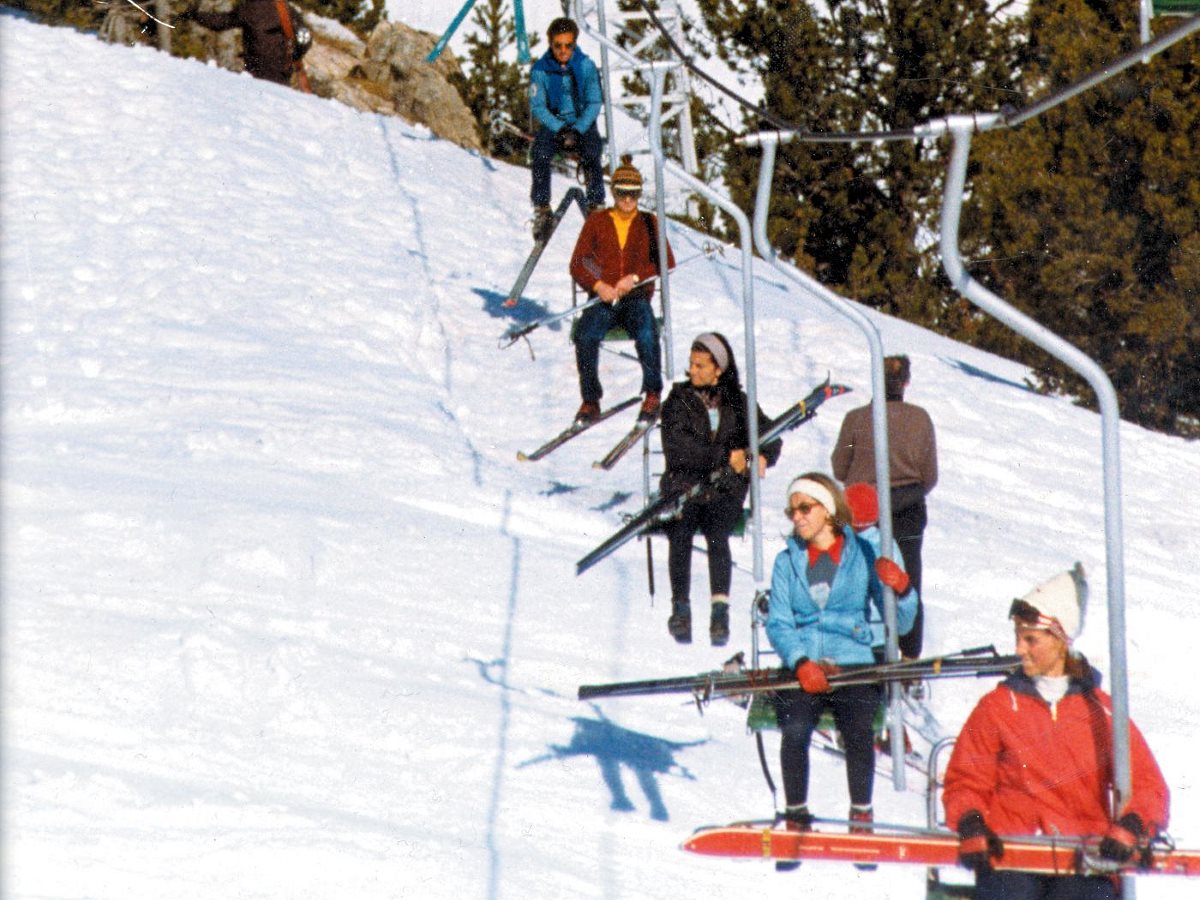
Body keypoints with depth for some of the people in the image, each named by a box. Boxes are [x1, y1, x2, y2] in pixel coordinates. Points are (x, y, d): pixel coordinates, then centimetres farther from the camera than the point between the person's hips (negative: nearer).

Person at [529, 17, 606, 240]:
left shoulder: (586, 66, -6)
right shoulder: (541, 69, -7)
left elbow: (594, 103, -4)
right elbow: (537, 106, -5)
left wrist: (577, 130, -18)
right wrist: (559, 129, -19)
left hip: (583, 124, 0)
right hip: (552, 124, 0)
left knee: (591, 152, -32)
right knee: (540, 153, -30)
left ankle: (597, 207, -27)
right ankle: (541, 210, -26)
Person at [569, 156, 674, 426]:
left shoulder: (648, 223, 11)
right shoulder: (597, 221, 10)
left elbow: (667, 262, 3)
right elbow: (577, 265, 6)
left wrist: (635, 278, -12)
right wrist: (598, 285, -13)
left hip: (637, 299, 0)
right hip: (602, 299, 0)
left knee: (646, 335, -34)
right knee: (585, 336, -31)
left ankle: (653, 394, -13)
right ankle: (590, 401, -18)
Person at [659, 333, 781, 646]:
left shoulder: (738, 402, 13)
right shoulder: (679, 400, 6)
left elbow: (770, 435, 11)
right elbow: (677, 448, -8)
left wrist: (763, 456, -11)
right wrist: (725, 456, -14)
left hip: (725, 489, 0)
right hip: (684, 483, 0)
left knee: (716, 532, -21)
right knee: (680, 530, -19)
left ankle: (720, 610, -28)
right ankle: (680, 608, -11)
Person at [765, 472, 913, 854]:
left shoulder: (863, 554, 8)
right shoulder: (787, 561, 13)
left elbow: (900, 624, 4)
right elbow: (778, 624, 3)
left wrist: (900, 589, -18)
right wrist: (801, 664, -16)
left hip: (852, 664, -1)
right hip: (801, 664, 1)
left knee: (858, 727, -30)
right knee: (795, 728, -29)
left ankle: (862, 816, -13)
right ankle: (796, 816, -13)